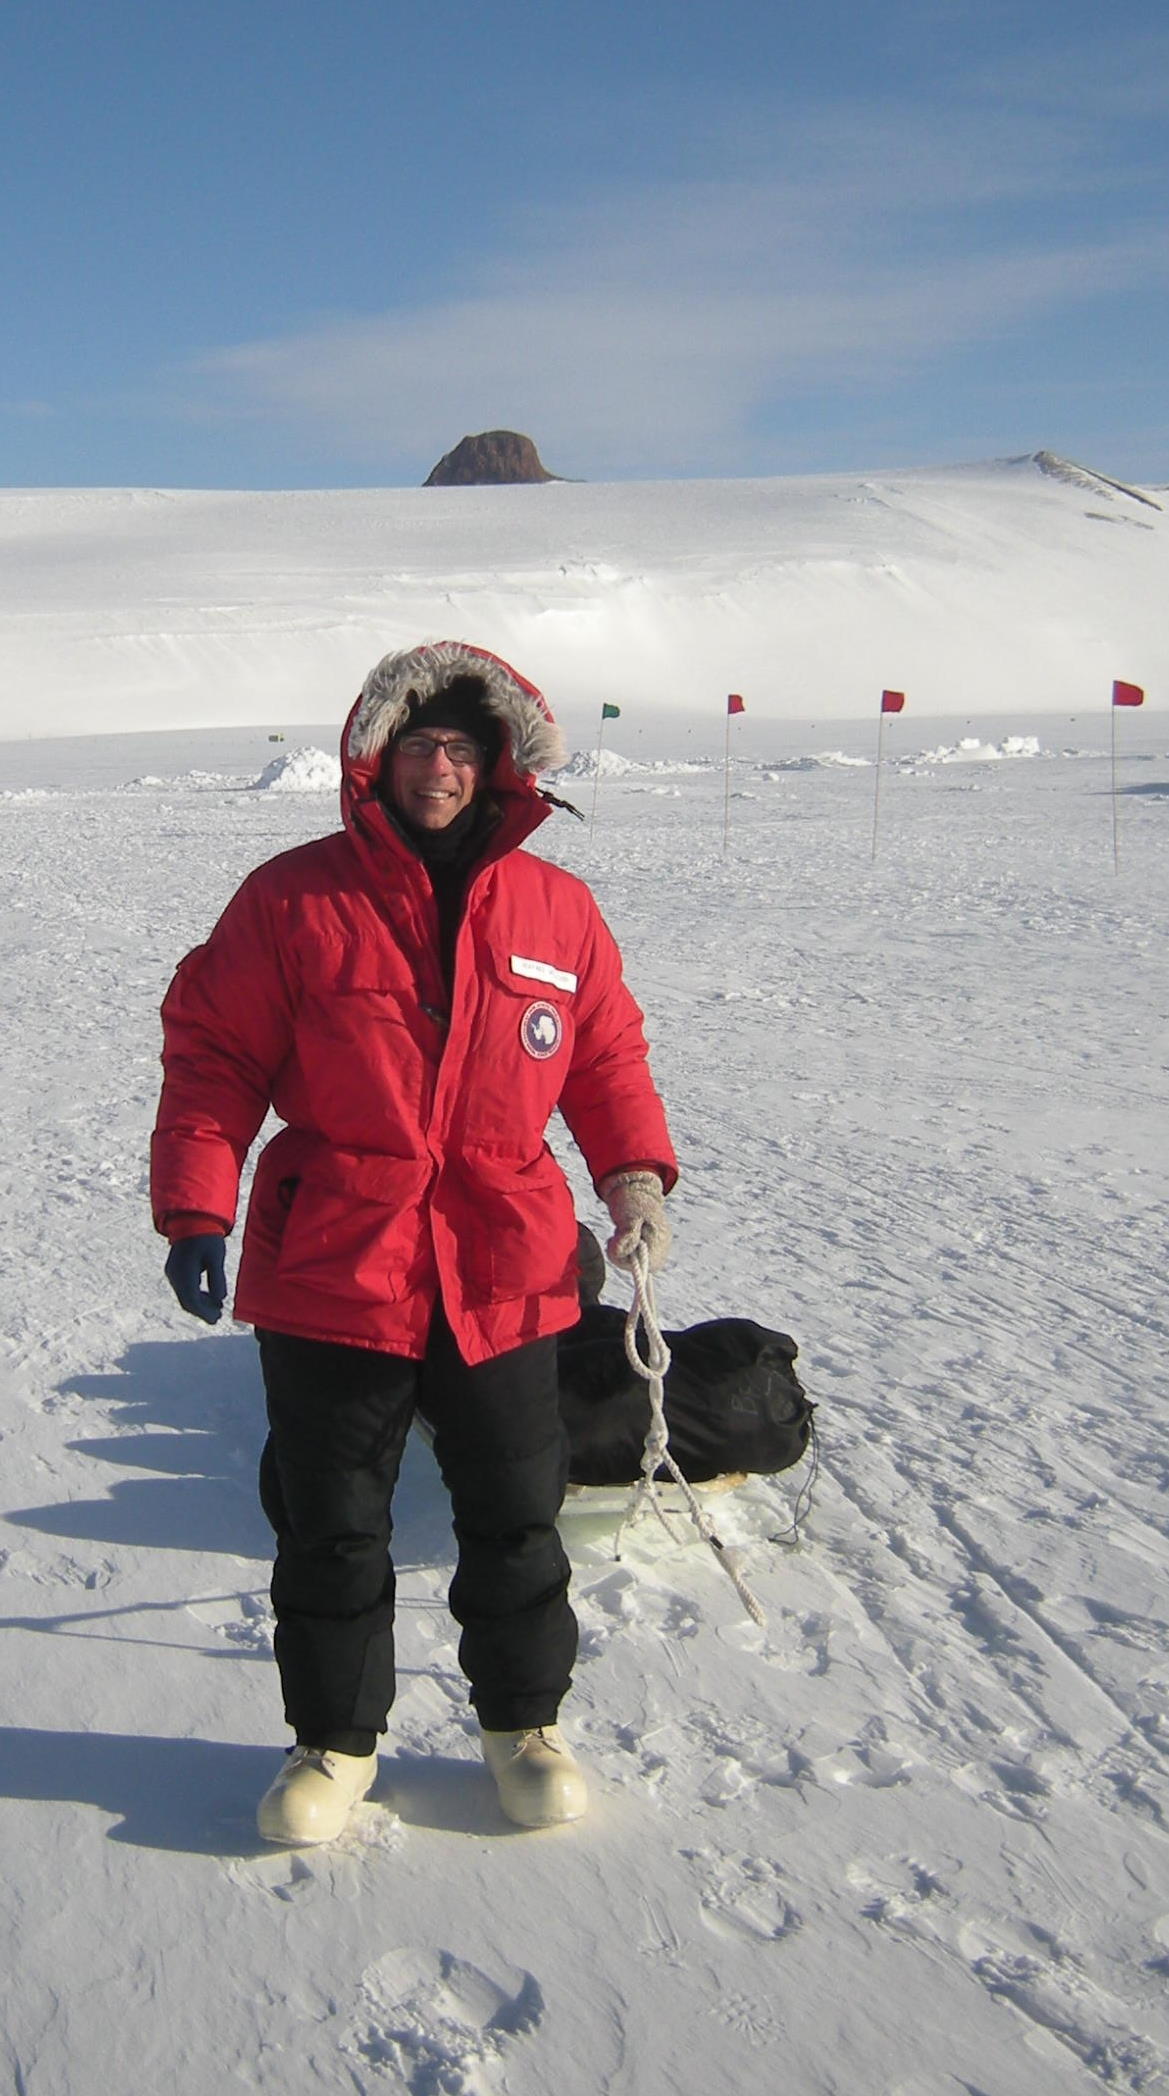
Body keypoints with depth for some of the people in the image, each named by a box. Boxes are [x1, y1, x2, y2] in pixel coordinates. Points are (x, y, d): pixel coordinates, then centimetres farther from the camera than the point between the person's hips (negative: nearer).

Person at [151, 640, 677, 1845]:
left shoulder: (556, 909, 4)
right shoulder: (295, 898, -4)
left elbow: (608, 1054, 12)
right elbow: (214, 1056, -2)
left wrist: (635, 1169, -3)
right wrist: (194, 1206, -10)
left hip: (504, 1277, 2)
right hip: (330, 1271, -2)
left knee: (514, 1518, 15)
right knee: (330, 1528, 11)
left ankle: (523, 1721, 36)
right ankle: (335, 1737, 32)